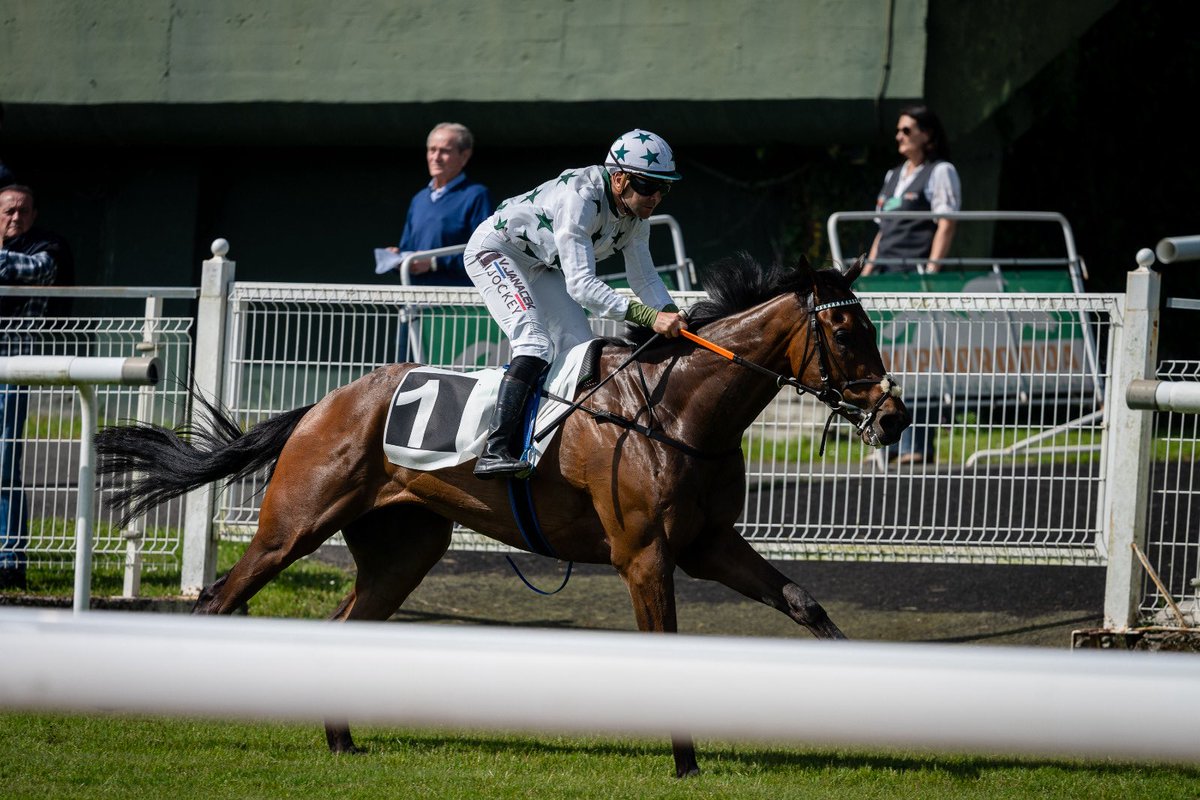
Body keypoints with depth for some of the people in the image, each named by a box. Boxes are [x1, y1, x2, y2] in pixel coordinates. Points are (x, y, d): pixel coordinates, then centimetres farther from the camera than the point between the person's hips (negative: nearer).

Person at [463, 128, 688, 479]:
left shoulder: (636, 214, -11)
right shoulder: (580, 198, -38)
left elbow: (645, 278, -1)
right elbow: (581, 285, -43)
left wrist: (672, 318, -21)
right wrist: (648, 317, -50)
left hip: (541, 266, 9)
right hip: (493, 252, -9)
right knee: (535, 342, -27)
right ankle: (495, 451, -36)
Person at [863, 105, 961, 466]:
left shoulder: (940, 172, 0)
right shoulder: (894, 176, 23)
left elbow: (946, 226, -9)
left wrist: (931, 271, -18)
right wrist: (866, 272, 18)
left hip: (916, 274, -8)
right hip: (885, 274, 8)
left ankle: (918, 445, -12)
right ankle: (889, 443, 7)